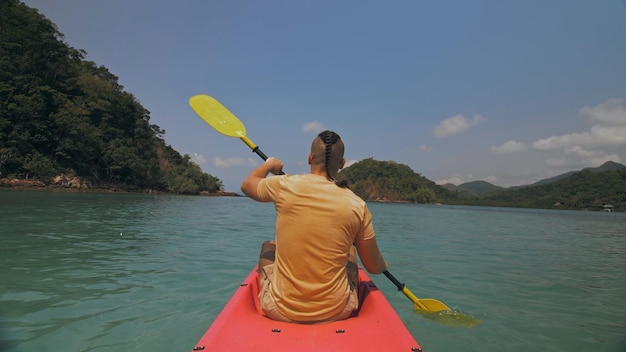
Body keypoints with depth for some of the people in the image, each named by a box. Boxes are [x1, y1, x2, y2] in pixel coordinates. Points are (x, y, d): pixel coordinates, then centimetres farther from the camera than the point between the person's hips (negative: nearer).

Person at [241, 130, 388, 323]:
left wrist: (269, 165, 30)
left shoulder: (284, 186, -12)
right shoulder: (357, 205, -11)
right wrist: (383, 265, 24)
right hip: (335, 313, 1)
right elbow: (375, 267, 0)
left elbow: (247, 184, 11)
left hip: (281, 311, 0)